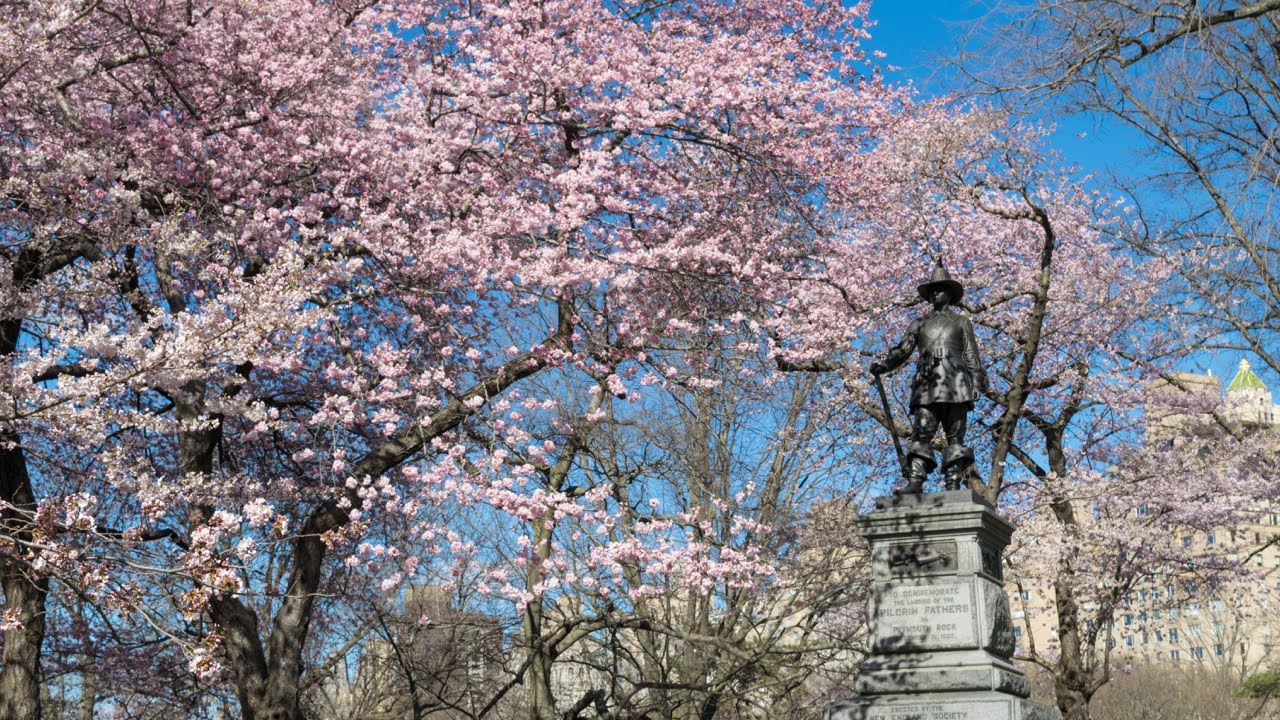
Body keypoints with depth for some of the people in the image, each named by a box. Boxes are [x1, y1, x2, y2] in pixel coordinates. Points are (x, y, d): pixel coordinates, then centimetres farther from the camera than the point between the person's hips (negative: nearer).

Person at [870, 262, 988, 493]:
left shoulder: (961, 322, 19)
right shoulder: (919, 323, 23)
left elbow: (972, 355, 12)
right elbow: (903, 350, 11)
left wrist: (978, 382, -1)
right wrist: (883, 365, -6)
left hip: (954, 386, -1)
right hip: (926, 387, 2)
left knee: (955, 436, -5)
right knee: (921, 433, -11)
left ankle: (954, 486, -10)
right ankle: (915, 483, -21)